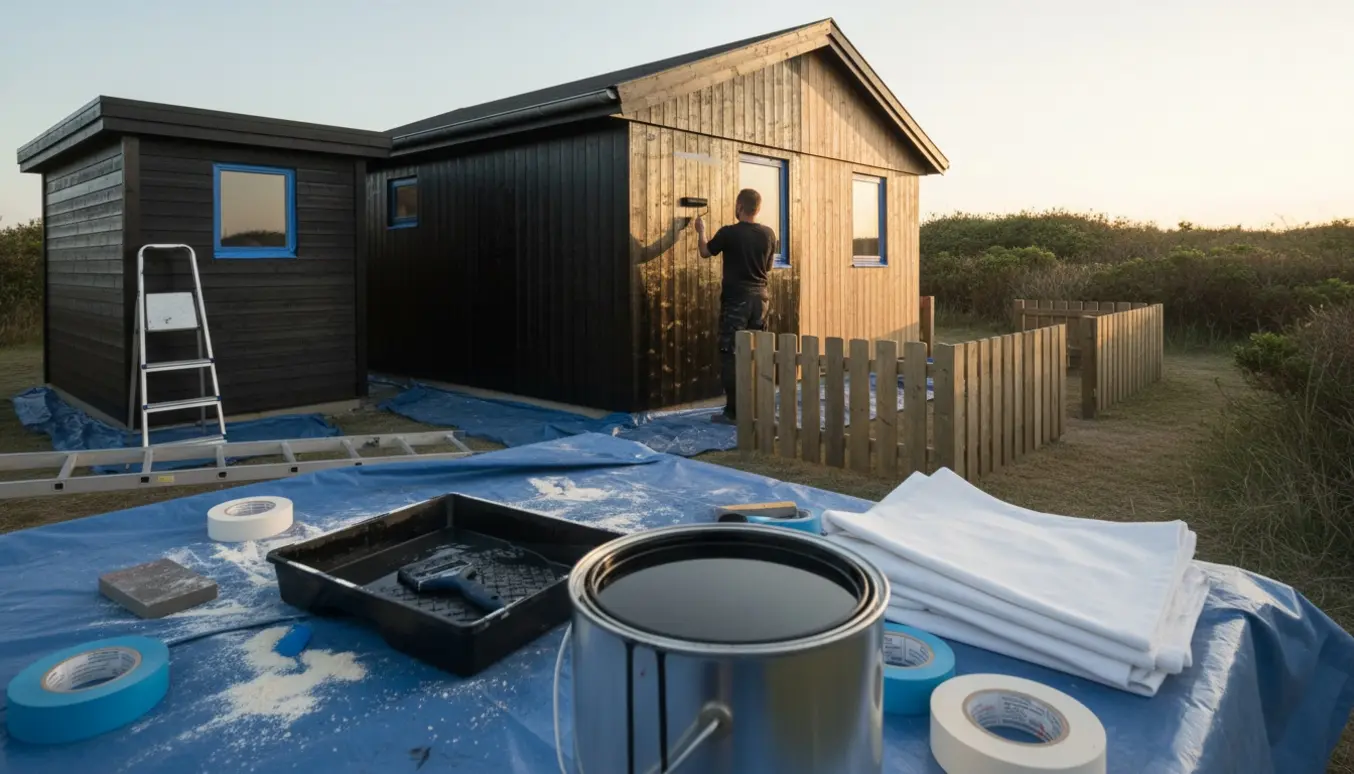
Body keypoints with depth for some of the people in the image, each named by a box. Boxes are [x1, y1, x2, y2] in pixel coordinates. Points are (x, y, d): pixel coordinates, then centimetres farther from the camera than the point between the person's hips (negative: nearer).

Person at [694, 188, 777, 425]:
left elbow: (705, 252, 7)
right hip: (760, 297, 5)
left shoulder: (729, 233, -10)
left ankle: (733, 412, -4)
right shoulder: (769, 234, 3)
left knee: (731, 355, -2)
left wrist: (700, 231, 24)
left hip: (736, 299, -5)